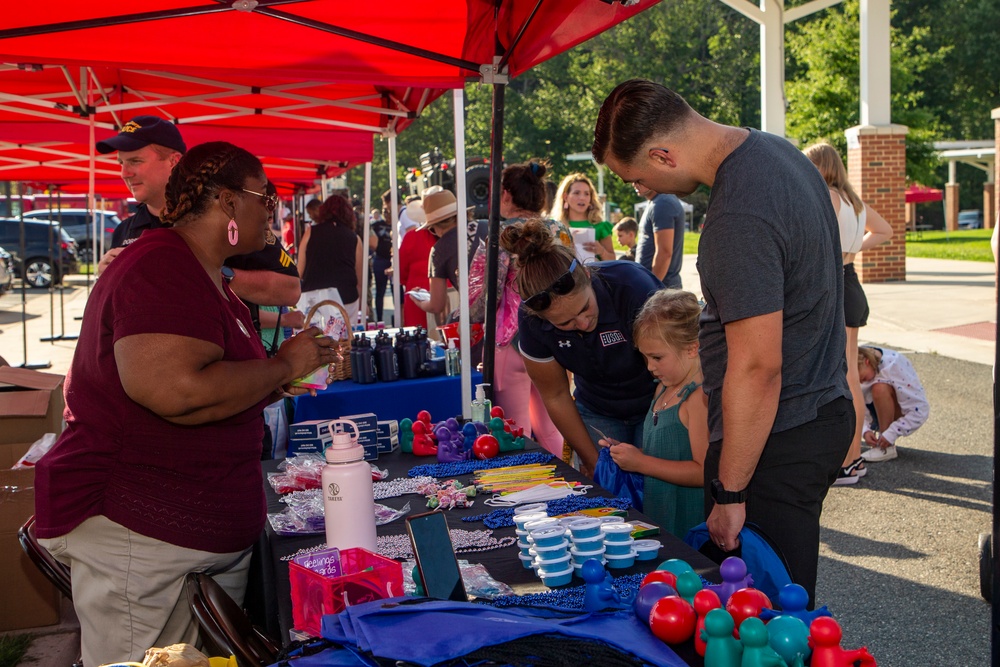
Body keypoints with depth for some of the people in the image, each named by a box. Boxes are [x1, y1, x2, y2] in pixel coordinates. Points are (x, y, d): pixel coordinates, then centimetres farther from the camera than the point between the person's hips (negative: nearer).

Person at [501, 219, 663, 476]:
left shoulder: (634, 287, -32)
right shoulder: (531, 318, -22)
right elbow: (555, 396, -6)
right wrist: (593, 462, -3)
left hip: (657, 407, -2)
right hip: (598, 413, 3)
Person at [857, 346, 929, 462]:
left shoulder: (894, 366, -29)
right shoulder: (859, 371, -14)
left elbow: (920, 409, -28)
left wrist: (891, 433, -30)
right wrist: (865, 430, -25)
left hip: (904, 412, -6)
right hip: (881, 415, 6)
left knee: (880, 388, -34)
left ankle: (888, 448, -25)